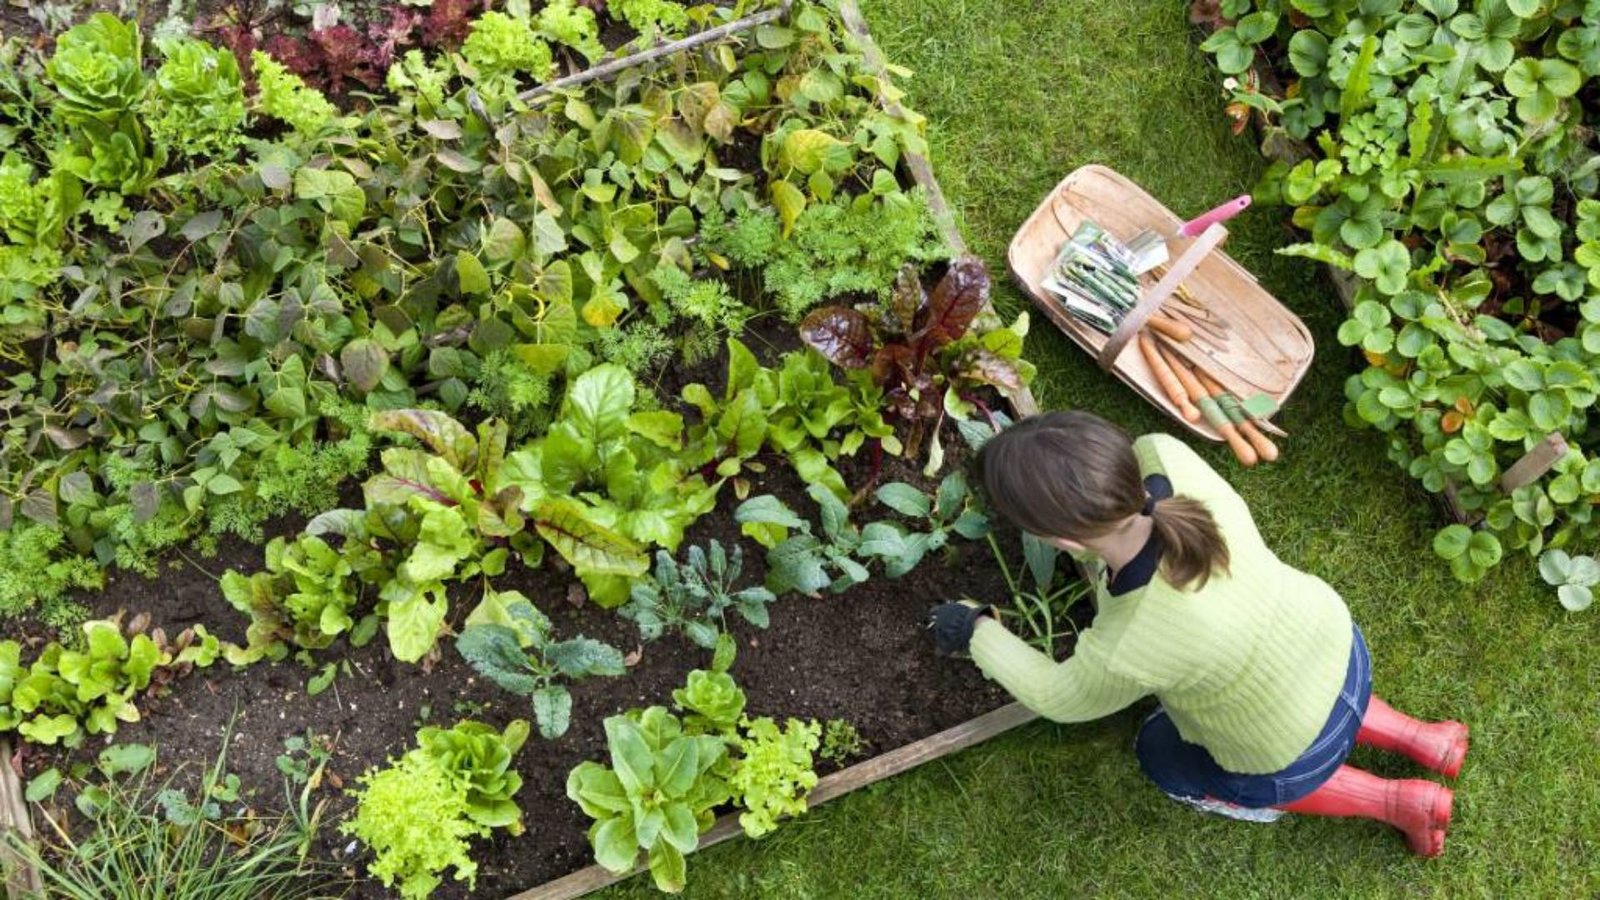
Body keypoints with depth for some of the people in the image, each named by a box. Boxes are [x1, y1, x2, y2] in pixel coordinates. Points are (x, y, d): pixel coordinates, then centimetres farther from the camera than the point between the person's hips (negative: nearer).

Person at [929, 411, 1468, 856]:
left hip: (1294, 753, -5)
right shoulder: (1164, 456, -32)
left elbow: (1063, 699, -17)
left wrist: (979, 634, -3)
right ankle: (1420, 740, 34)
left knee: (1165, 759, 27)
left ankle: (1396, 802, 25)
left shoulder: (1127, 652, -42)